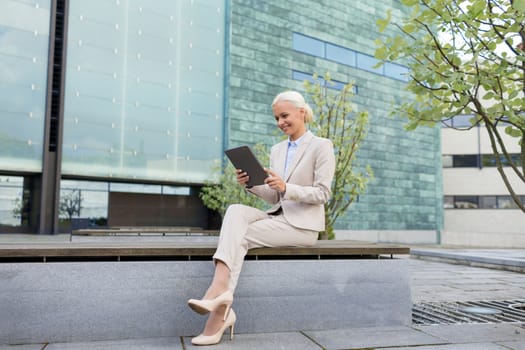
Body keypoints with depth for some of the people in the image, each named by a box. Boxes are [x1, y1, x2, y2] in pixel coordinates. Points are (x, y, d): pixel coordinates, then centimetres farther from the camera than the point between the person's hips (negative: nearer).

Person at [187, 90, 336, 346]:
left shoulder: (321, 146, -2)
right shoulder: (277, 150, 17)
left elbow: (322, 194, -10)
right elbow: (274, 198, 15)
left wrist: (285, 187, -24)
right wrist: (251, 183, -5)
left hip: (302, 224, -5)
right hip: (277, 217, 6)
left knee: (240, 235, -23)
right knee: (235, 211, -25)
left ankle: (220, 301, -23)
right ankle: (221, 294, -37)